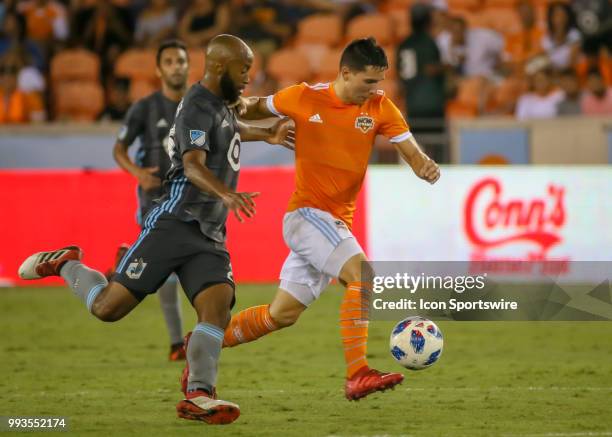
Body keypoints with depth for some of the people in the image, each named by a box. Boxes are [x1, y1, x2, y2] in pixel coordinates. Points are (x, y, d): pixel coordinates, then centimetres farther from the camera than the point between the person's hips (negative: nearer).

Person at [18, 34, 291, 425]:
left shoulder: (221, 104, 17)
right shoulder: (197, 107, -13)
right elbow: (193, 165, -32)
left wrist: (265, 135, 43)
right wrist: (226, 194, -48)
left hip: (210, 236, 8)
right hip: (174, 226, -8)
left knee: (218, 306, -17)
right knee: (108, 308, -7)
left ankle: (198, 395, -20)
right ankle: (66, 265, 22)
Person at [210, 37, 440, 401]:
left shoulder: (381, 108, 0)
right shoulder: (304, 98, -7)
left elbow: (412, 153, -4)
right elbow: (259, 108, 11)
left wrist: (426, 167, -27)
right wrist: (242, 106, -12)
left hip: (337, 222, 5)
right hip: (306, 213, -5)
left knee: (283, 314, 12)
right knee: (362, 273, -27)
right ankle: (357, 376, -31)